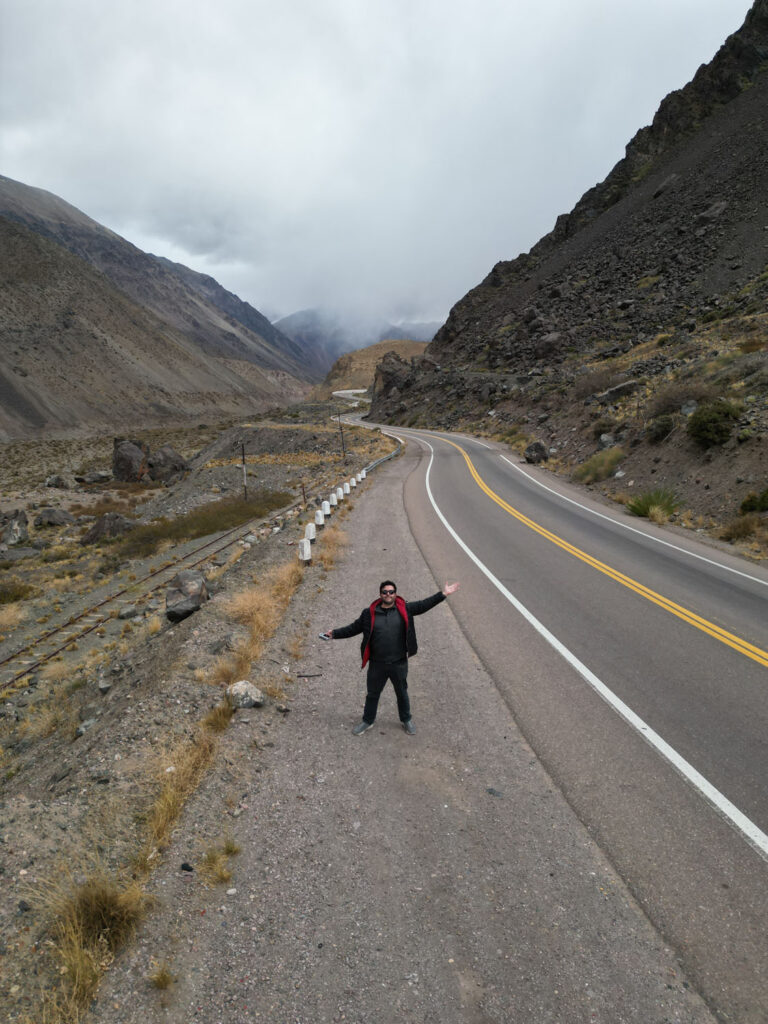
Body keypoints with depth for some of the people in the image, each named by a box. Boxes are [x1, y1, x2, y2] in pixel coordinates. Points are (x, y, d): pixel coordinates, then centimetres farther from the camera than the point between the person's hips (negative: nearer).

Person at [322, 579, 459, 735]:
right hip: (377, 664, 0)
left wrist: (443, 594, -18)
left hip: (399, 663, 0)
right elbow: (353, 628, 1)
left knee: (402, 693, 20)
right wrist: (334, 634, -7)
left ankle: (406, 720, 43)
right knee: (372, 694, 18)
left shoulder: (404, 609, -6)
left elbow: (423, 605, -10)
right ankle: (368, 721, 40)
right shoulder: (369, 613, -6)